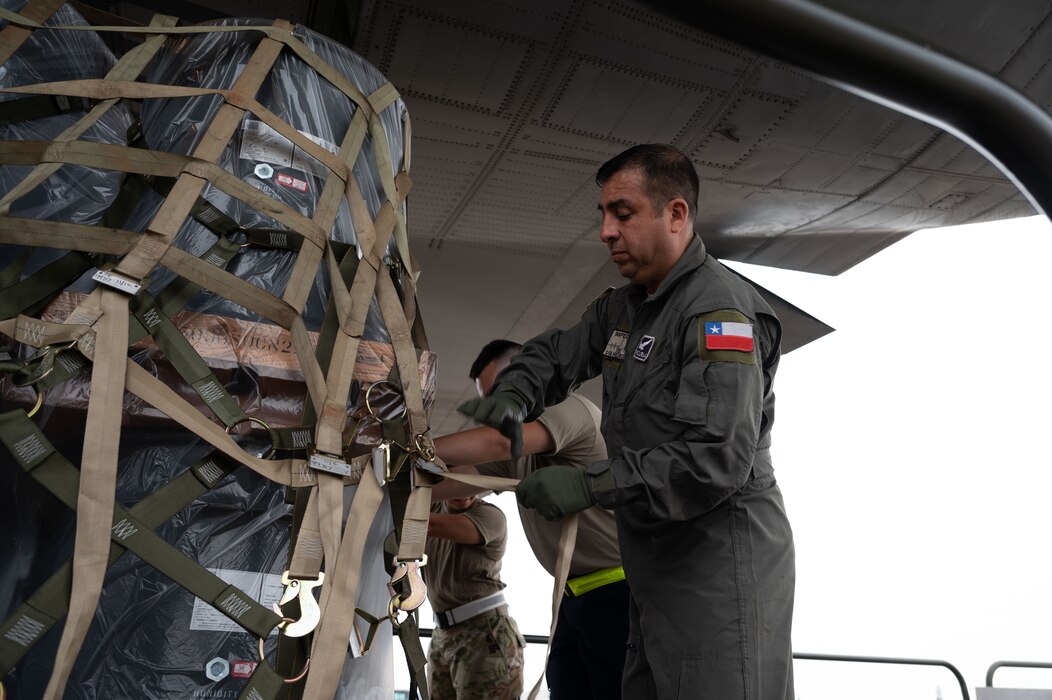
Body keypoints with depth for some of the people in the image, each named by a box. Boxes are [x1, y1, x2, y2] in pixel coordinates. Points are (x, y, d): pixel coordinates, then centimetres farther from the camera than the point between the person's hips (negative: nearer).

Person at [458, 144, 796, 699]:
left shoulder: (721, 309, -17)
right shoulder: (621, 308, 12)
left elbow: (717, 461, -26)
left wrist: (591, 486, -24)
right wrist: (513, 395, -3)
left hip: (722, 571, -8)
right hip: (656, 570, 9)